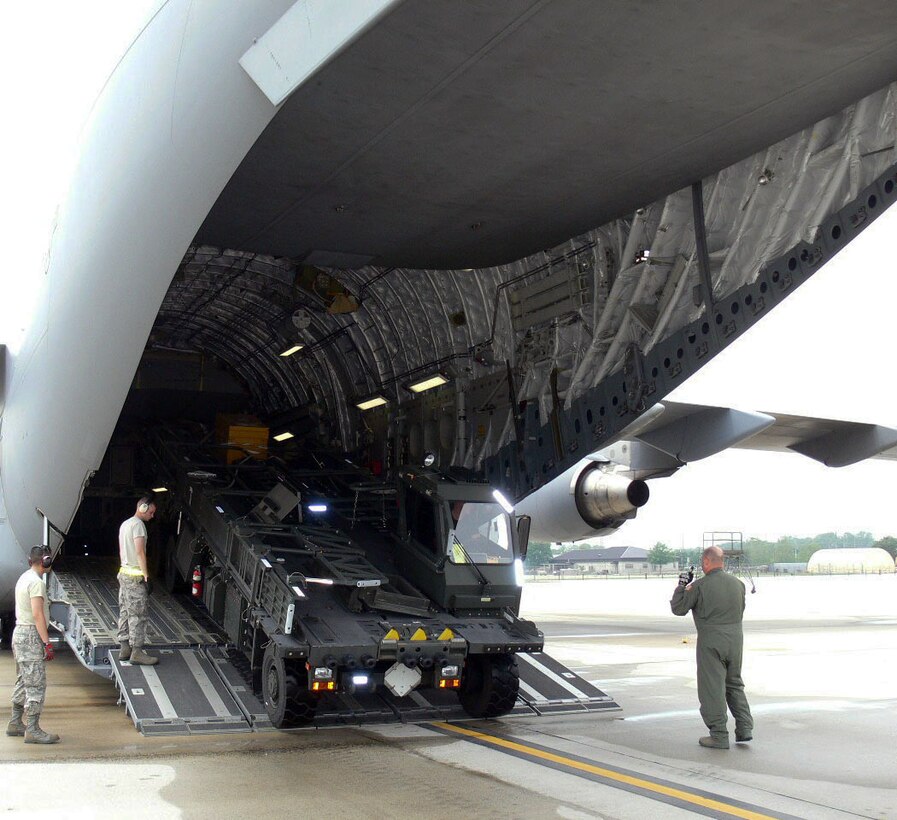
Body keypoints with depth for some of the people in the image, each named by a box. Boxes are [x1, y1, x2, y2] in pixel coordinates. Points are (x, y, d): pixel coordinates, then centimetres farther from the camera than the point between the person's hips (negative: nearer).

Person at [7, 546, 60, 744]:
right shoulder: (36, 582, -16)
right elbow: (38, 615, -22)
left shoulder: (24, 578, 14)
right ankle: (32, 730, -8)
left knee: (23, 682, 17)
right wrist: (47, 642, -22)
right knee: (36, 685, -8)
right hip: (31, 636, -10)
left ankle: (16, 724, 25)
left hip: (20, 632, 10)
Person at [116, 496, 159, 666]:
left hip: (124, 573, 10)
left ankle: (124, 649, 15)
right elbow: (140, 552, -18)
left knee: (125, 612, 11)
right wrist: (146, 576, -18)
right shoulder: (138, 524, -13)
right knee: (138, 615, -8)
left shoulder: (125, 524, 17)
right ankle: (137, 652, -8)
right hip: (135, 576, -10)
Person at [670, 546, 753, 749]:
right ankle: (744, 729, 14)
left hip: (711, 642, -6)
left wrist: (682, 586, 7)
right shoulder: (737, 583, 5)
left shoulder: (700, 586, -12)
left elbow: (678, 609, -6)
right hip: (735, 639, 6)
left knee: (712, 688, 2)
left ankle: (719, 736, 4)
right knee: (735, 684, 19)